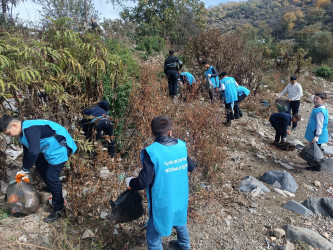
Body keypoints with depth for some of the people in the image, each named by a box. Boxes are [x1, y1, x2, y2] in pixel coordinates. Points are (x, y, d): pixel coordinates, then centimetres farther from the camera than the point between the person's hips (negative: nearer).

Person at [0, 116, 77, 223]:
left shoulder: (30, 129, -27)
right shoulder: (23, 132, 8)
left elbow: (34, 152, -38)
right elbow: (27, 153, 15)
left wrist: (25, 170, -24)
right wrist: (25, 174, 13)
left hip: (61, 147, -11)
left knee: (51, 175, -11)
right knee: (39, 164, 23)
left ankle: (59, 209, 3)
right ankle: (51, 187, 42)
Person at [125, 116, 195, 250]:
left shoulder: (151, 152, -24)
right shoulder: (181, 146, -8)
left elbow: (144, 182, -23)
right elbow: (191, 167, 7)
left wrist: (130, 182, -3)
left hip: (162, 205, -6)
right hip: (181, 199, 7)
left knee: (153, 236, 14)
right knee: (179, 222, 34)